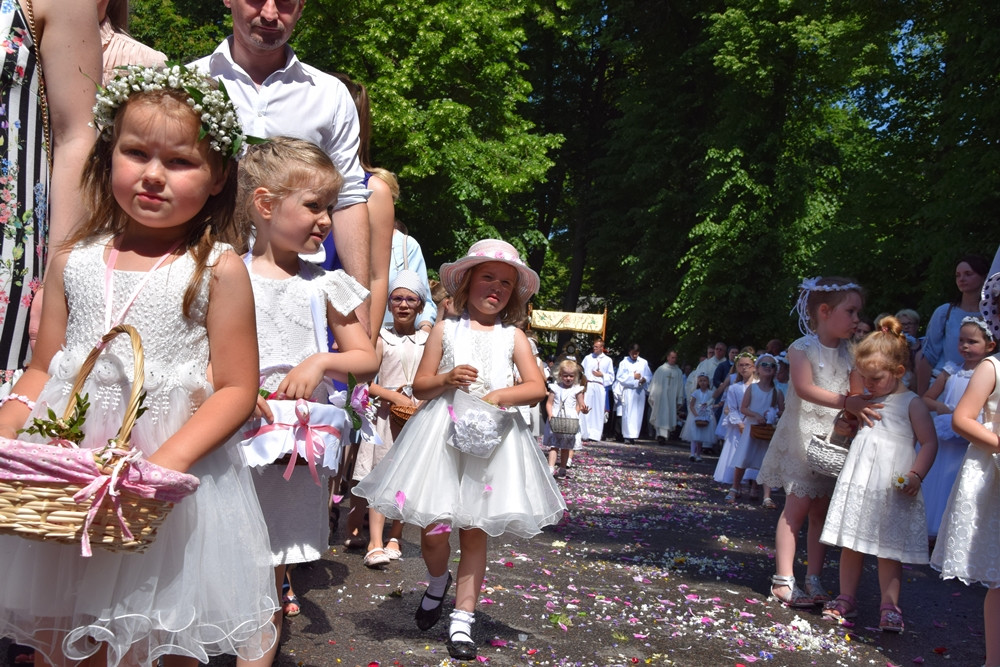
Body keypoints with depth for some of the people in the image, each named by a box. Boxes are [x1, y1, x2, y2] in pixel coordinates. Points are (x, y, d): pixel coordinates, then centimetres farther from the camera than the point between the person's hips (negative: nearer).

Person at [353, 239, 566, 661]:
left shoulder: (513, 336, 9)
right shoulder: (445, 330, 7)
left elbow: (537, 387, -1)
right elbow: (420, 386, 6)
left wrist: (498, 395, -16)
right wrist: (447, 379, -14)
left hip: (491, 437, 1)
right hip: (443, 434, 0)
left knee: (475, 531, 3)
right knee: (433, 527, -3)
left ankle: (462, 621, 14)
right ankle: (438, 581, 31)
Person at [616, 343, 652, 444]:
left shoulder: (644, 363, 10)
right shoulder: (624, 362, 4)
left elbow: (650, 376, 12)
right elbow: (619, 377, -2)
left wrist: (644, 379, -10)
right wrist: (633, 376, -9)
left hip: (640, 391, 3)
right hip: (628, 390, -2)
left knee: (638, 414, 2)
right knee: (628, 413, -7)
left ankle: (634, 435, 7)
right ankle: (628, 436, -7)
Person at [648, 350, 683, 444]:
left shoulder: (678, 372, 9)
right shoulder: (661, 369, 5)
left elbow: (680, 386, 9)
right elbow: (654, 383, 6)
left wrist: (679, 400, 4)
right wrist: (652, 397, 2)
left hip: (671, 399, 1)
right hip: (660, 397, -1)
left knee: (668, 418, -3)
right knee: (660, 417, -3)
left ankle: (662, 436, -1)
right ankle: (661, 435, -1)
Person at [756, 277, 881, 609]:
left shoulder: (849, 353, 9)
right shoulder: (802, 348, -9)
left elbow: (858, 394, 6)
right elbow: (805, 388, -24)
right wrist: (847, 403, -33)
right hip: (802, 435, -5)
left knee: (822, 510, 7)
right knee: (797, 506, -7)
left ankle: (814, 578, 14)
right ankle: (783, 579, -2)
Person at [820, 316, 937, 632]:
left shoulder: (912, 404, -3)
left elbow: (929, 442, -6)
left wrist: (916, 475, -16)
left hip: (891, 489, -6)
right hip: (856, 482, 6)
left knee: (888, 550, -1)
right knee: (850, 544, 9)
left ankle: (889, 606, 8)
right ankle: (846, 599, 19)